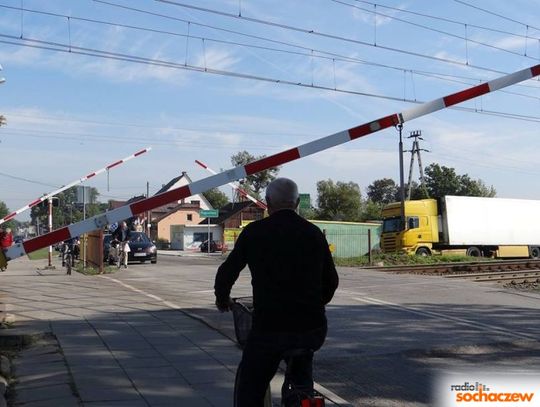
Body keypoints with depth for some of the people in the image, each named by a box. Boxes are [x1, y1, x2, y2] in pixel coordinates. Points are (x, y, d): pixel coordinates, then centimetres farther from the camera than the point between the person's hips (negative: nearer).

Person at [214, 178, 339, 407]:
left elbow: (227, 273, 4)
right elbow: (331, 281, 13)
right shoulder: (314, 233, 7)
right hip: (312, 328, 4)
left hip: (269, 328, -3)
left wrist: (222, 299, 24)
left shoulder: (254, 232, -1)